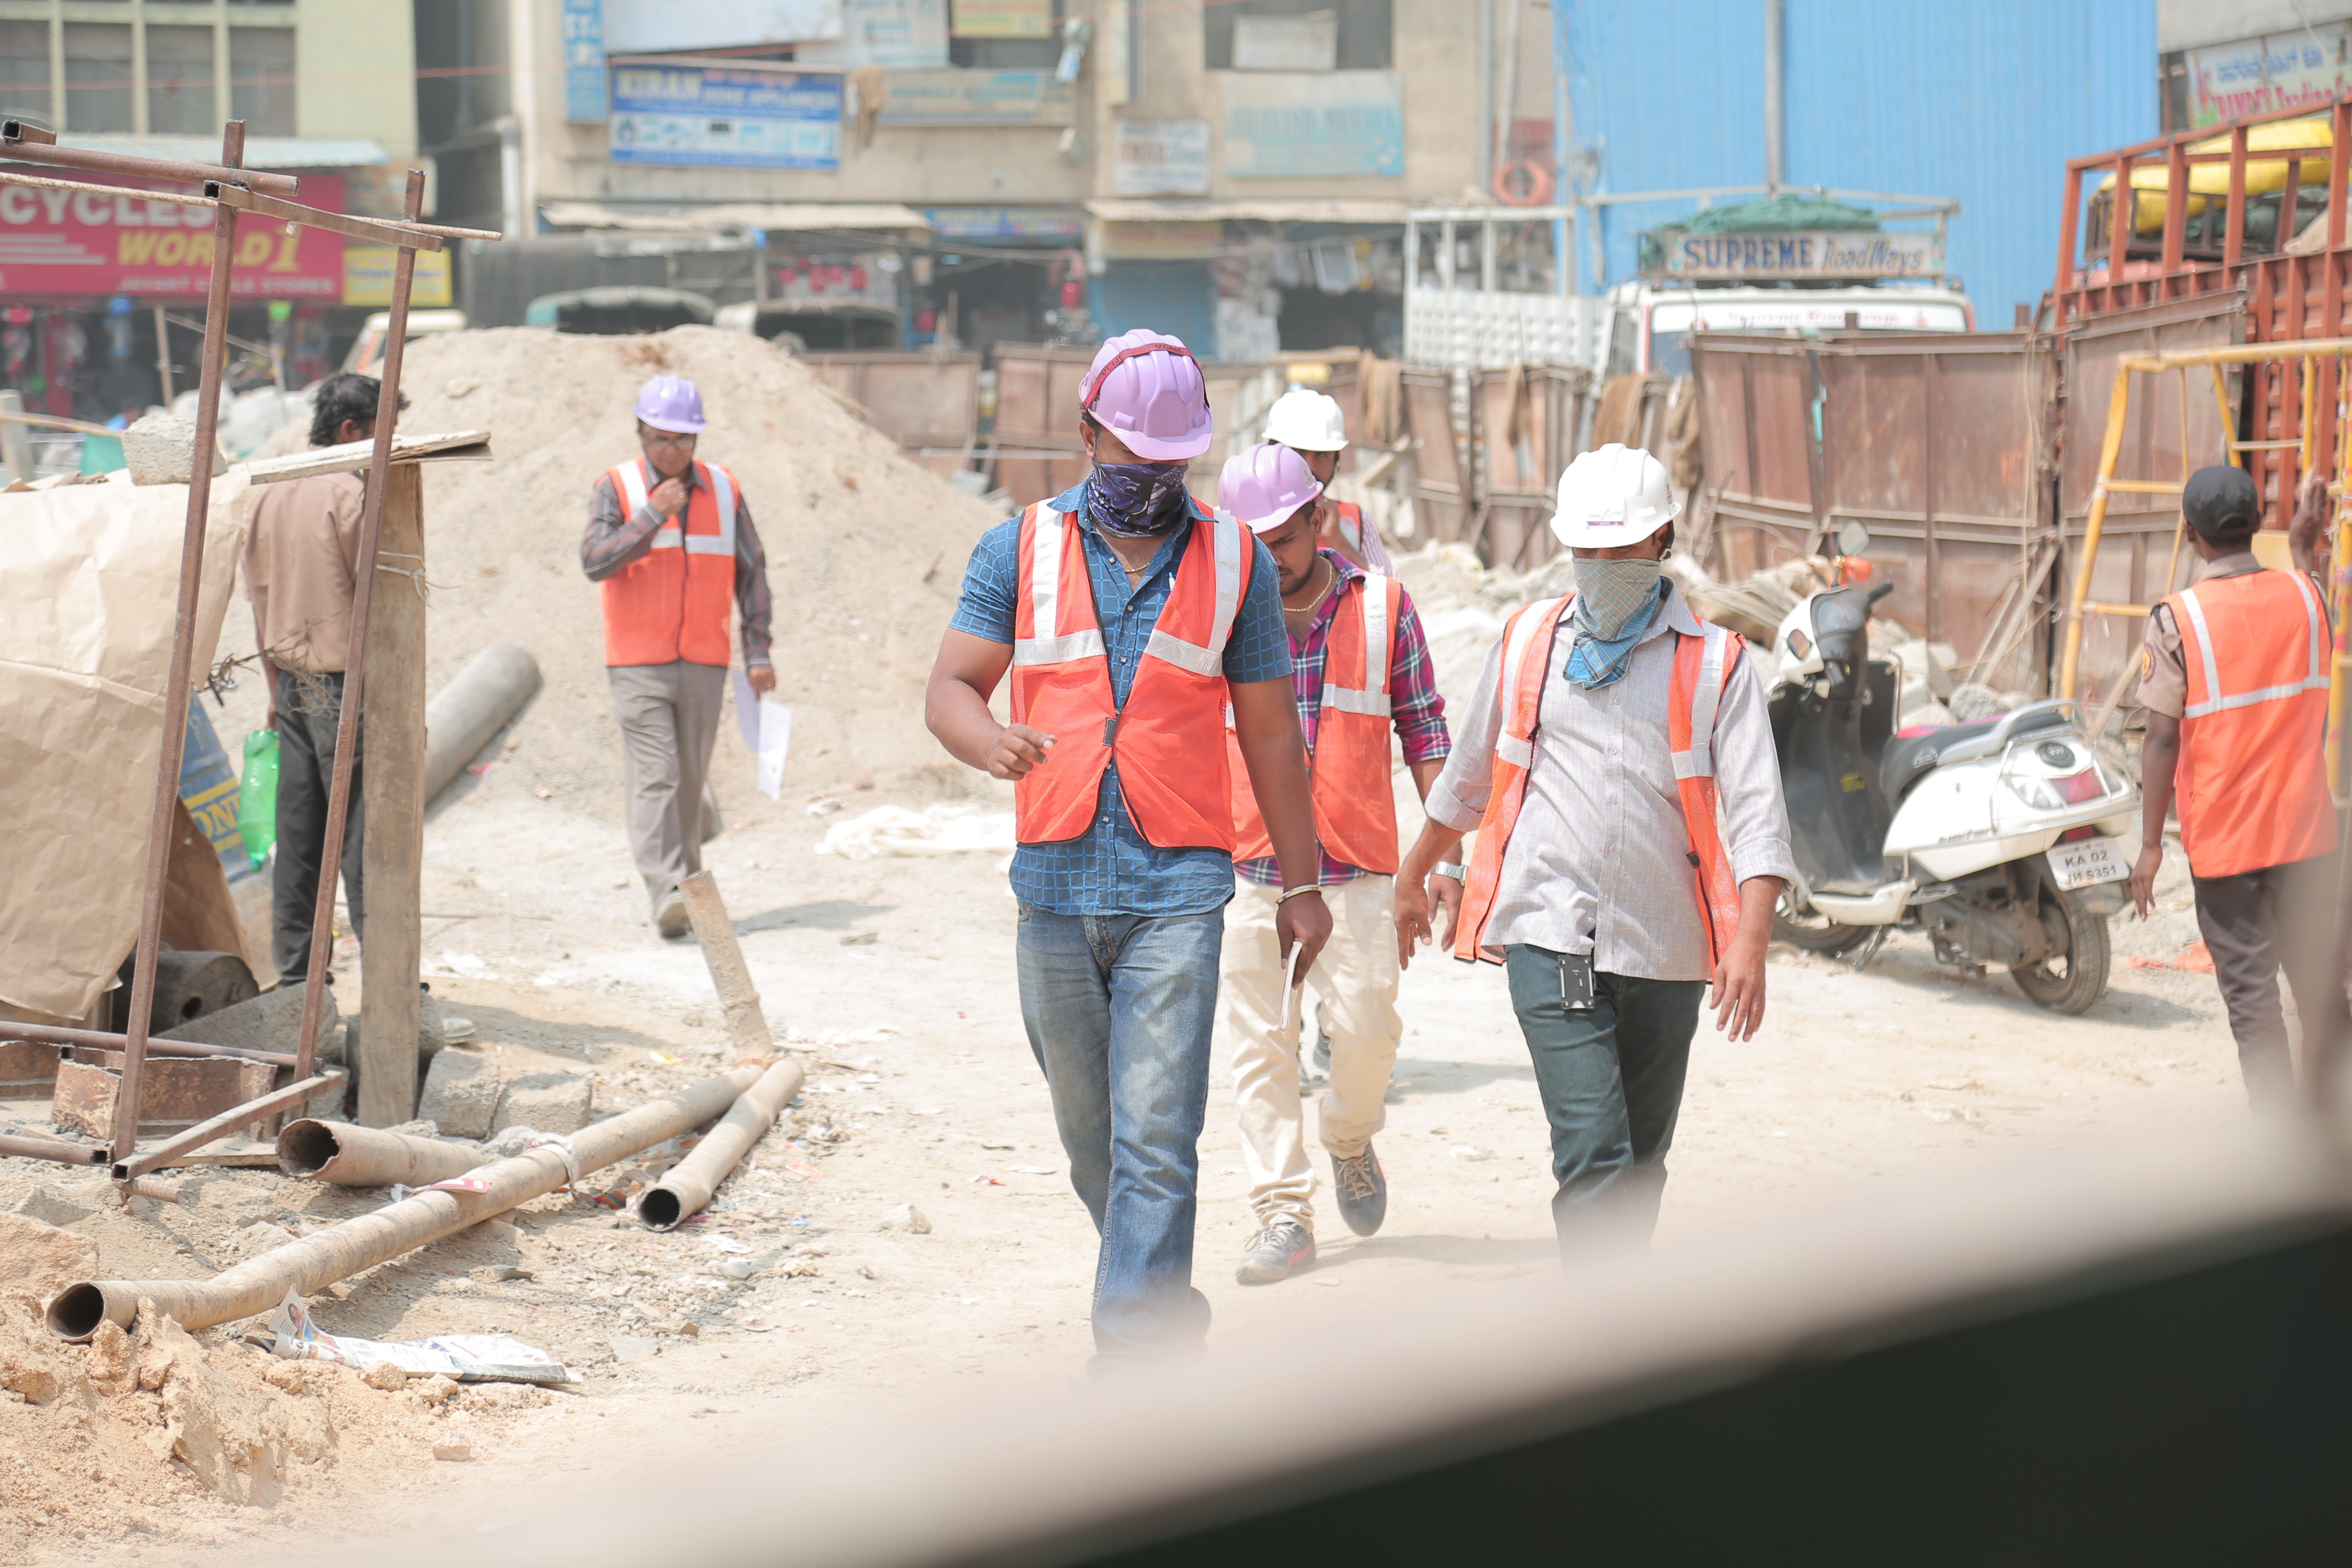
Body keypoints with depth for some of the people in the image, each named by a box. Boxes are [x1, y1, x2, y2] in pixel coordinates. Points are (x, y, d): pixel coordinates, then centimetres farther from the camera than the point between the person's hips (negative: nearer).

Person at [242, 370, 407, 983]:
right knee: (361, 834, -6)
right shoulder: (351, 494, -13)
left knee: (297, 831, 10)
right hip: (345, 685, -7)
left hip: (292, 682, 7)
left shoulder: (272, 494, 11)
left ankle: (294, 972, 14)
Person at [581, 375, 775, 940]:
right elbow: (595, 561, -13)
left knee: (690, 782, 9)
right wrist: (653, 515, -19)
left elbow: (751, 572, 12)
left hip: (704, 663, 3)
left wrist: (757, 651, 6)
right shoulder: (616, 488, -1)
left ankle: (687, 883, 19)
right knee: (654, 777, -13)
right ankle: (666, 894, -21)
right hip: (638, 664, -3)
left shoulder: (724, 491, 8)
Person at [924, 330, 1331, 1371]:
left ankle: (1133, 1355, -12)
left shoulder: (1233, 562, 5)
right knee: (1088, 1130, 13)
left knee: (1156, 1137, -11)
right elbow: (949, 688, 0)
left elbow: (1270, 729, 10)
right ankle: (1165, 1305, 33)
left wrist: (1299, 884, 9)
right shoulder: (1019, 551, 5)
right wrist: (989, 740, -24)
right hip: (1055, 884, 2)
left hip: (1177, 888, -2)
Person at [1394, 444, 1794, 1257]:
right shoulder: (1528, 642, 9)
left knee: (1640, 1164, 11)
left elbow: (1757, 816, -6)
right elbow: (1467, 776, 24)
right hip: (1549, 935, -1)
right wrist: (1415, 875, 34)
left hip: (1663, 946, 1)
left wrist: (1750, 943, -20)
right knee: (1592, 1152, -15)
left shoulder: (1716, 664, 2)